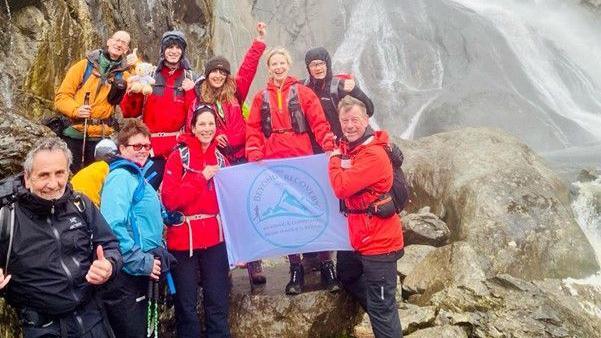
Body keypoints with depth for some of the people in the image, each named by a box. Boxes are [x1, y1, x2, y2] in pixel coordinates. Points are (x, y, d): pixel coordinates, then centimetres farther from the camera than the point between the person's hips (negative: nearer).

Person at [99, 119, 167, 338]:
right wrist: (142, 261, -20)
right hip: (126, 273, -9)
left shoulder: (138, 177, 15)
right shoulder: (121, 177, -13)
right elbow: (114, 227, -26)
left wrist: (158, 256, 13)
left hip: (139, 273, 9)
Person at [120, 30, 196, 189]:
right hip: (152, 146, 0)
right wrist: (132, 93, -13)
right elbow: (131, 112, 5)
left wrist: (191, 92, -9)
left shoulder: (189, 78, 8)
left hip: (178, 147, 0)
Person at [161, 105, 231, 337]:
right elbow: (169, 200, -15)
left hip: (215, 238, 4)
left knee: (217, 301, 8)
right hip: (184, 238, -3)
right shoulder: (179, 156, -5)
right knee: (186, 304, 7)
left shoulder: (220, 159, 9)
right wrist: (201, 178, -16)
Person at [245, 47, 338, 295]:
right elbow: (253, 129, 6)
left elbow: (319, 123, -3)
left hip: (303, 161, -2)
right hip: (273, 165, 2)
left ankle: (326, 265, 12)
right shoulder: (261, 98, 12)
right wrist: (254, 155, -9)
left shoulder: (303, 93, 6)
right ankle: (296, 269, 17)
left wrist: (329, 147, -18)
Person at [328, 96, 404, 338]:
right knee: (346, 277, 28)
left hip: (379, 242, -10)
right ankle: (383, 316, 44)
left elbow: (342, 187, -26)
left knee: (381, 308, -2)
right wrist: (337, 157, 2)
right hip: (359, 237, 10)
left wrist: (334, 159, -10)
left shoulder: (373, 154, -21)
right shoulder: (348, 148, 7)